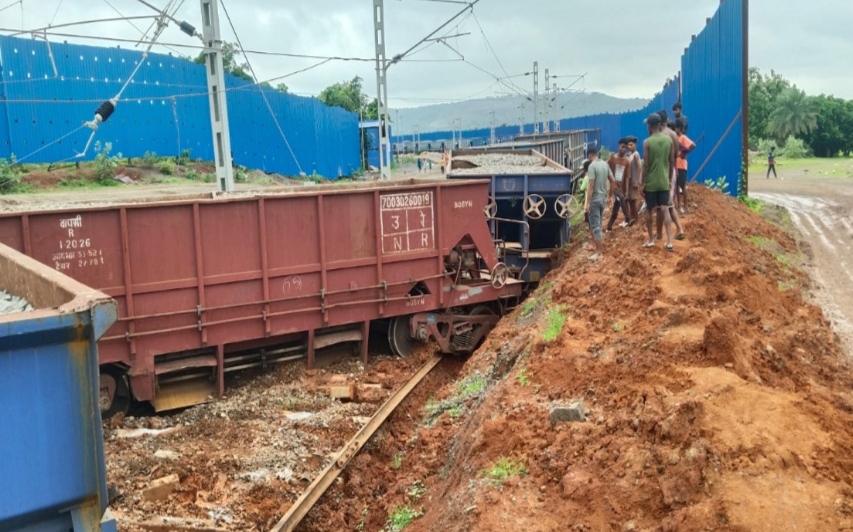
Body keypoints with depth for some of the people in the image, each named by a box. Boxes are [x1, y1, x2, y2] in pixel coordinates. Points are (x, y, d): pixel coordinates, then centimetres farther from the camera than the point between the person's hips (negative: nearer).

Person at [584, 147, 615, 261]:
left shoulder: (592, 166, -16)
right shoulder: (605, 164, 8)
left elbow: (590, 185, -21)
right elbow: (613, 181, 12)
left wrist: (587, 203, -20)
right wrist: (610, 195, 22)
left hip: (595, 199, -8)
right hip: (603, 198, 8)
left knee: (595, 226, -5)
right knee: (598, 224, 20)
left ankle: (598, 253, -4)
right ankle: (600, 247, 30)